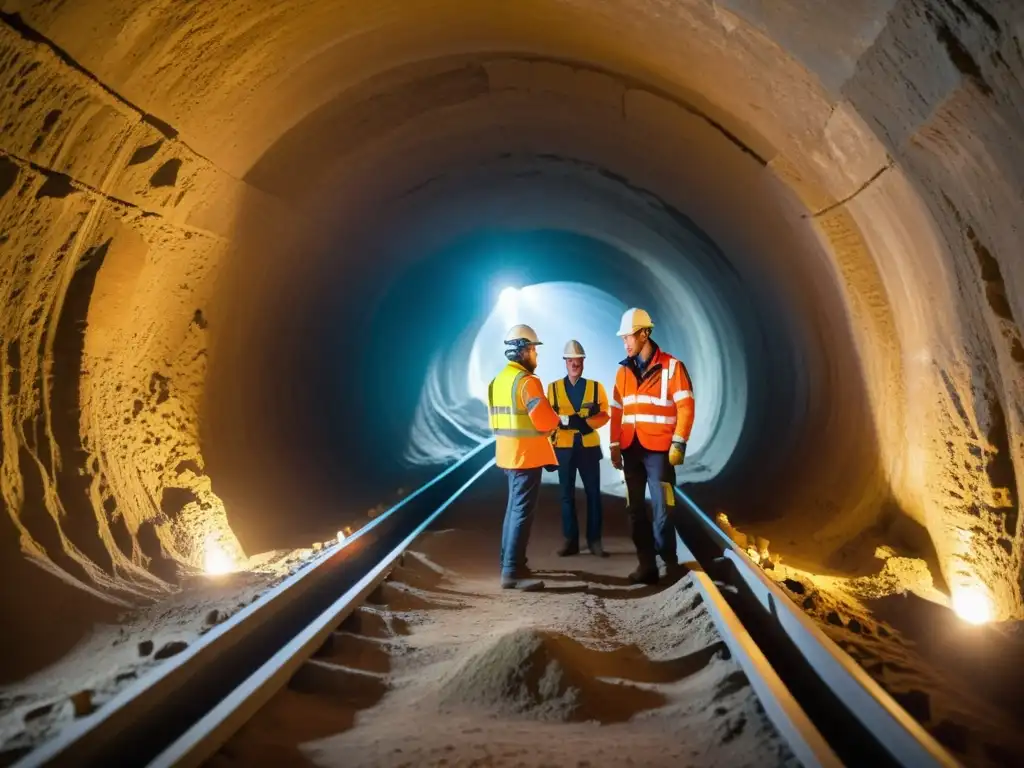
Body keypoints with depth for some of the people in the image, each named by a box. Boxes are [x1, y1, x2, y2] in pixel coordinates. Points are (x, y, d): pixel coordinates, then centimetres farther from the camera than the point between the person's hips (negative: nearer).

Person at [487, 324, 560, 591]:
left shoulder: (498, 380, 12)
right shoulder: (527, 381, -17)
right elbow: (546, 420, -22)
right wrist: (555, 422, 1)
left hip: (509, 453, 10)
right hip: (526, 455, -9)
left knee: (514, 508, 19)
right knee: (523, 512, -7)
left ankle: (509, 563, 27)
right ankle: (512, 572, -7)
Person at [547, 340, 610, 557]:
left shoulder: (595, 386, 4)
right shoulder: (553, 387, 4)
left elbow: (605, 414, -3)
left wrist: (586, 423, -20)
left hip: (589, 447, 0)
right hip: (564, 447, 0)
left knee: (593, 493, 4)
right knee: (567, 494, 5)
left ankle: (594, 540, 12)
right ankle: (571, 541, 13)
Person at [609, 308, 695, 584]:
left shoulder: (671, 366, -4)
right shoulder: (624, 370, 11)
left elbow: (685, 407, -7)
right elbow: (617, 411, 12)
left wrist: (678, 443, -13)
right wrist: (615, 445, 8)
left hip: (658, 448, -5)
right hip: (631, 449, 5)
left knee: (661, 508, -5)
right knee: (635, 509, 8)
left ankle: (669, 562, 12)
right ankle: (647, 564, 17)